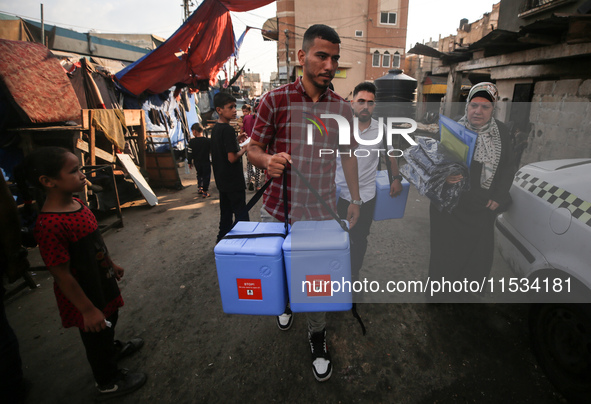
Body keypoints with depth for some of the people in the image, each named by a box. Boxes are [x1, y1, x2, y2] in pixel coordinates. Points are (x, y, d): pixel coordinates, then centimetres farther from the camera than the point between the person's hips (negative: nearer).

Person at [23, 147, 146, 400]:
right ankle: (108, 383, 41)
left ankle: (113, 348, 61)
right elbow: (62, 275, -28)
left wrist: (111, 265, 21)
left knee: (111, 318, 31)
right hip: (85, 296, -8)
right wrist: (87, 310, -21)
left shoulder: (77, 204, -5)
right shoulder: (49, 225, -33)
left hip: (101, 283, 8)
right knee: (96, 336, 15)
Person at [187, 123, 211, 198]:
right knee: (206, 176, 5)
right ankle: (205, 192, 6)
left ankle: (199, 188, 28)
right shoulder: (207, 140, -11)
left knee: (199, 174, 24)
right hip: (206, 162, -2)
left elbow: (190, 153, -4)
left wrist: (190, 162, 7)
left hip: (196, 162, 2)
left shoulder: (192, 141, -9)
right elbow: (211, 151, -3)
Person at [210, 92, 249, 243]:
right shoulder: (228, 130, -19)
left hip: (222, 181, 9)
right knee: (241, 214, 2)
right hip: (234, 181, -9)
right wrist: (243, 150, -8)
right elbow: (232, 158, -22)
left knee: (226, 213, 19)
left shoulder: (215, 129, 9)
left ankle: (222, 239, 30)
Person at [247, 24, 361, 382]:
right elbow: (254, 149, -1)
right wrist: (267, 160, -24)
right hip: (279, 209, -1)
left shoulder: (343, 109, 2)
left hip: (323, 212, 1)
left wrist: (355, 198, 13)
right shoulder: (276, 100, -6)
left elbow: (349, 155, 12)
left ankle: (318, 338, 34)